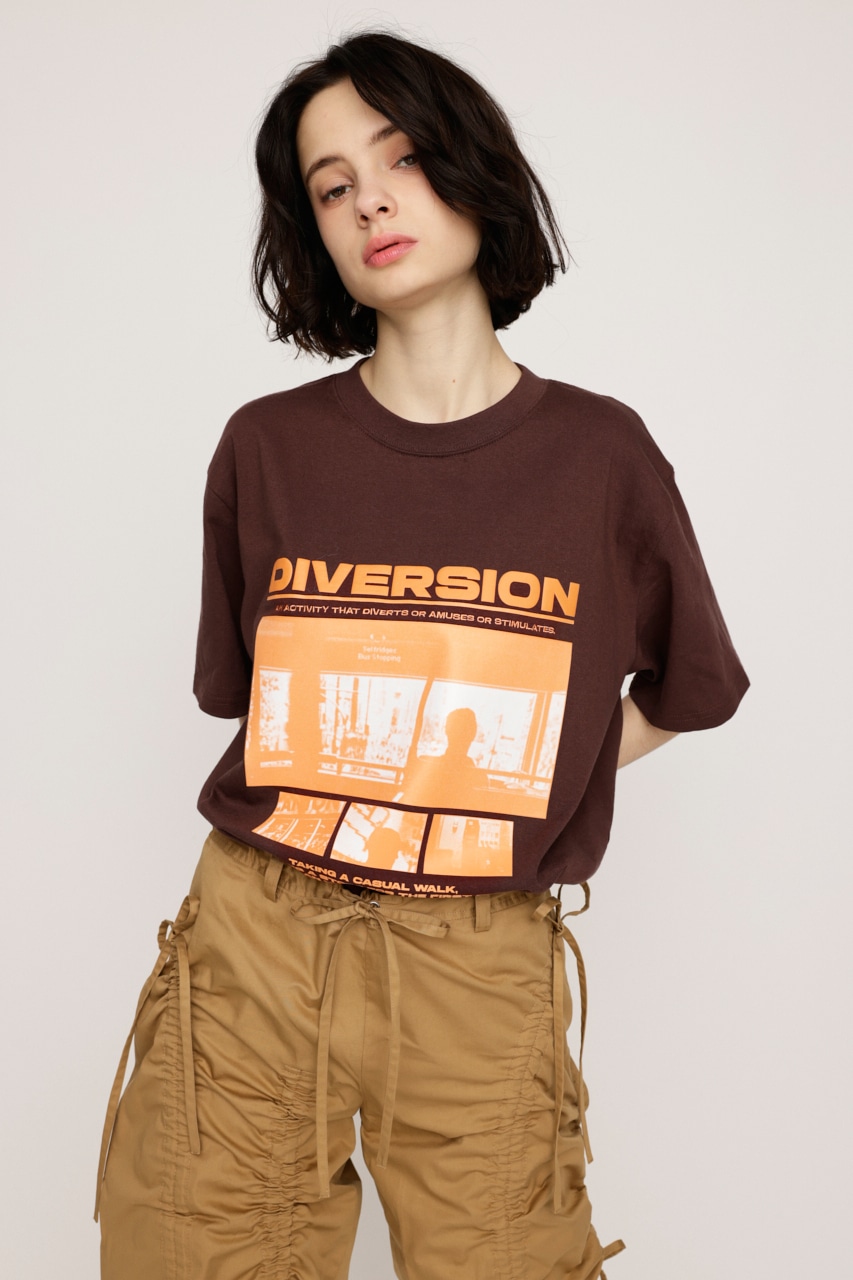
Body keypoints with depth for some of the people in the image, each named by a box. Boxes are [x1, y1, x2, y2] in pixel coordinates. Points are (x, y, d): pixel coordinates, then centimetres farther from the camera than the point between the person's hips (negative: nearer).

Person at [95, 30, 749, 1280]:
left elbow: (684, 688, 12)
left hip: (480, 964, 0)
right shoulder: (270, 446, 2)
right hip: (257, 937, 1)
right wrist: (335, 807, 3)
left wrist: (505, 799, 6)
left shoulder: (600, 453, 0)